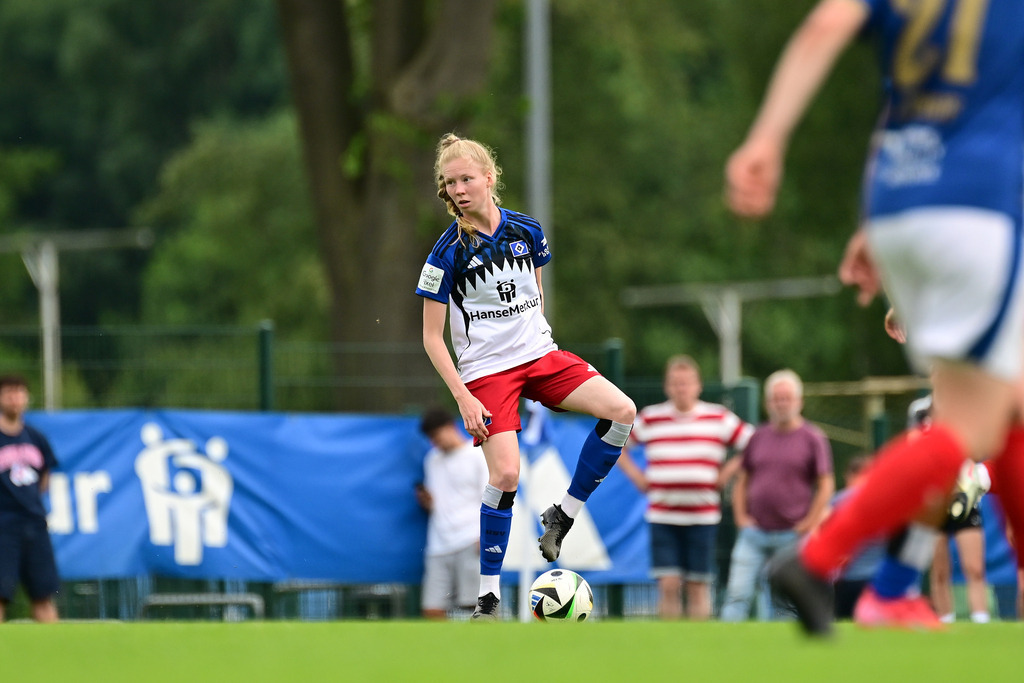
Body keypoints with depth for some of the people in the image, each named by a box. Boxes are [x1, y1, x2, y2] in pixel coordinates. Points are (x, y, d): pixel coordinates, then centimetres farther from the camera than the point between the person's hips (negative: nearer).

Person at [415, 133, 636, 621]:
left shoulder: (527, 231, 1)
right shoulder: (448, 252, -10)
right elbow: (432, 338, -7)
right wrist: (464, 398, -13)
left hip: (539, 356, 4)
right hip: (485, 372, -4)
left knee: (621, 412, -15)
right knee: (505, 474, -18)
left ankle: (562, 516, -2)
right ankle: (488, 594, -5)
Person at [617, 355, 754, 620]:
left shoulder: (719, 418, 3)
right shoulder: (650, 418, 5)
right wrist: (636, 476, 6)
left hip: (703, 516, 0)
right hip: (663, 517, 0)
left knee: (698, 586, 1)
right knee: (668, 585, -8)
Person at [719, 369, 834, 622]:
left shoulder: (813, 438, 1)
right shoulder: (758, 437, 12)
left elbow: (826, 486, 0)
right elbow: (742, 480, 19)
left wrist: (808, 525, -7)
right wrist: (741, 516, 7)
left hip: (791, 535, -3)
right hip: (754, 532, 3)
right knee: (738, 594, -9)